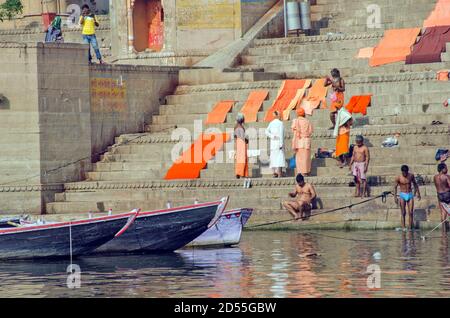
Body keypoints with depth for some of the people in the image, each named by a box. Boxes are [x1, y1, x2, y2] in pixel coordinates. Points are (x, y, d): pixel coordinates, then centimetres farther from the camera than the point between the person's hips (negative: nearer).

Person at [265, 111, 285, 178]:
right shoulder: (280, 123, -8)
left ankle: (274, 172, 5)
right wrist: (281, 144, -16)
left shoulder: (271, 123, 9)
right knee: (280, 157, -6)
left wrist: (272, 136, -6)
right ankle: (279, 173, -14)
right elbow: (281, 133, -14)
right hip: (279, 141, -5)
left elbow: (267, 132, 0)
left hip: (273, 142, 5)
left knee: (274, 157, 8)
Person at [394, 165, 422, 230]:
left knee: (411, 213, -3)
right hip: (402, 195, -2)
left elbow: (415, 184, 15)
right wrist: (395, 197, -9)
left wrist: (418, 193, 15)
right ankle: (403, 228, 0)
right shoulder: (398, 178, -6)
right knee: (403, 213, -2)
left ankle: (410, 228, 3)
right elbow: (395, 187, -1)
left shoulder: (411, 176, 1)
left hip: (410, 195, 2)